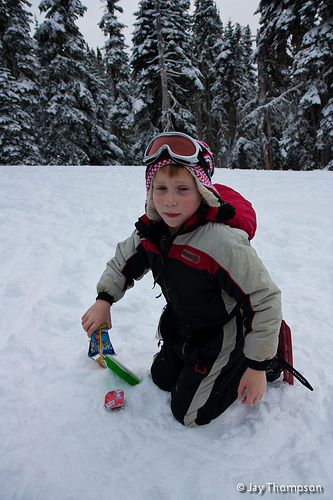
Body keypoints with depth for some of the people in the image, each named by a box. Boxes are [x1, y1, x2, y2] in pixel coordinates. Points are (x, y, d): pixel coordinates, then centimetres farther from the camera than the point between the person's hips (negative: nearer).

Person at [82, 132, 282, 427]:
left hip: (221, 334, -7)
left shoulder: (222, 242, -37)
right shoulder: (151, 231, -15)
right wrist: (104, 300, -8)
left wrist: (258, 365, -23)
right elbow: (124, 262, 6)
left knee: (188, 413, 7)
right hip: (180, 325, 7)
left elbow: (265, 299, -29)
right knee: (162, 379, 26)